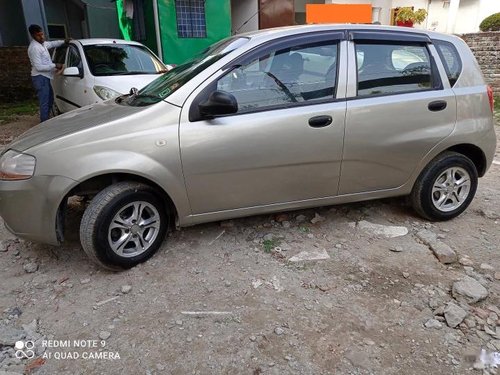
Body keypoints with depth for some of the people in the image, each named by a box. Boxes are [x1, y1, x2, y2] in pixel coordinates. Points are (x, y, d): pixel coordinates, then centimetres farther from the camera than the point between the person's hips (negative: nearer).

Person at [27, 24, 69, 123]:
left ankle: (46, 121, 29)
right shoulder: (34, 48, -19)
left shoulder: (42, 44, 10)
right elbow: (39, 67, -23)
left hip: (45, 77, 10)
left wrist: (63, 42, 20)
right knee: (44, 103, -9)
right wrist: (55, 66, -18)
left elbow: (52, 44, 33)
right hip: (40, 78, -10)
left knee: (50, 100, 19)